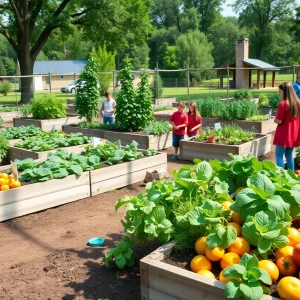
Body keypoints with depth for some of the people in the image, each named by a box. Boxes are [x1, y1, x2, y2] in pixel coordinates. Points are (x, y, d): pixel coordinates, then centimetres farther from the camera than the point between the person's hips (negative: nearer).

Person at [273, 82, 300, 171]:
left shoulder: (283, 104, -17)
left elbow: (279, 121, -17)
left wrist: (275, 119, 2)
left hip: (284, 135, -7)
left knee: (279, 155, 0)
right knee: (289, 155, 17)